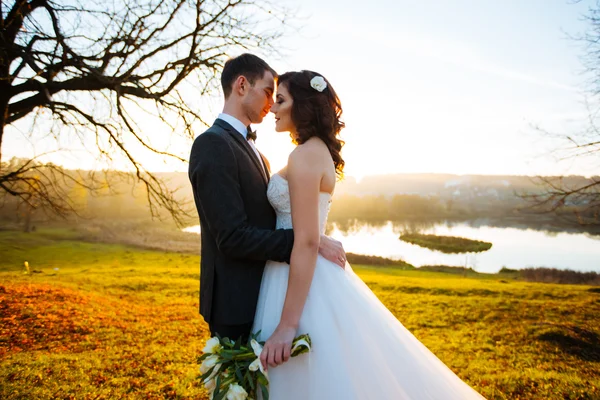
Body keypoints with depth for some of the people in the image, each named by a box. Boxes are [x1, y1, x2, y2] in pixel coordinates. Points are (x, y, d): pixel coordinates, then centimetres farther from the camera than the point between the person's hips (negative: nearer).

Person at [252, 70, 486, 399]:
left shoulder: (305, 155, -18)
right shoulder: (318, 150, 12)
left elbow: (307, 242, -24)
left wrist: (287, 325, -23)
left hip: (304, 285, -10)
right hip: (311, 277, 10)